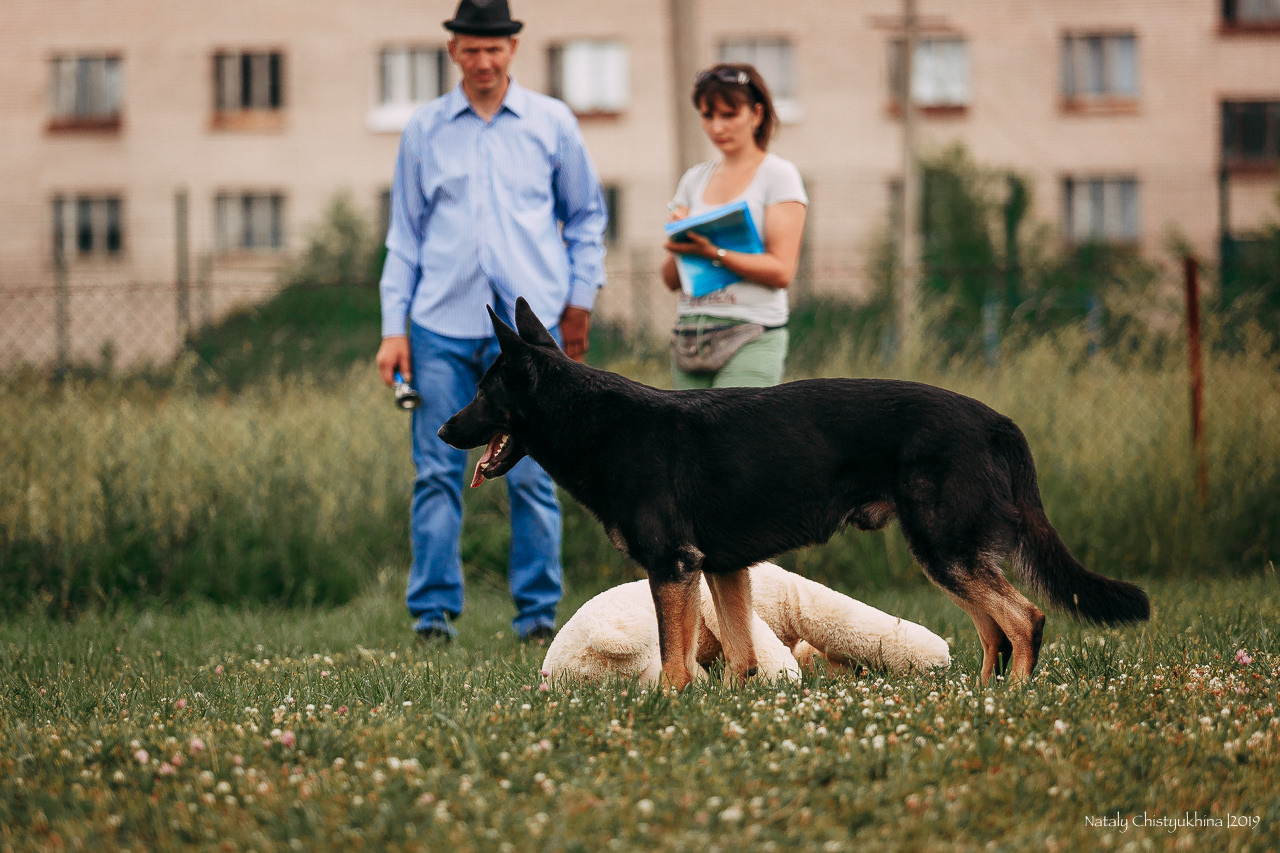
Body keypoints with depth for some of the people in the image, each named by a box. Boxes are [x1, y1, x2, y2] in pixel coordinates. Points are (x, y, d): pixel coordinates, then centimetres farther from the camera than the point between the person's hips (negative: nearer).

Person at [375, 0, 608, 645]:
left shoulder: (552, 124, 8)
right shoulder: (424, 130, 10)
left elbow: (586, 216, 17)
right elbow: (404, 235, 11)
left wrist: (580, 300, 11)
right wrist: (394, 327, 5)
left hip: (528, 324, -1)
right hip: (442, 324, 1)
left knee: (530, 476, -3)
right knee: (437, 473, -3)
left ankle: (538, 615, 4)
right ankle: (433, 614, 1)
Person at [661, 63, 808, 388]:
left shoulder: (779, 175, 1)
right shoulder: (695, 179, 16)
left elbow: (781, 271, -8)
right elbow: (671, 279, 13)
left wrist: (713, 252, -20)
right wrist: (678, 246, -10)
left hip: (752, 339, -5)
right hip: (690, 335, 5)